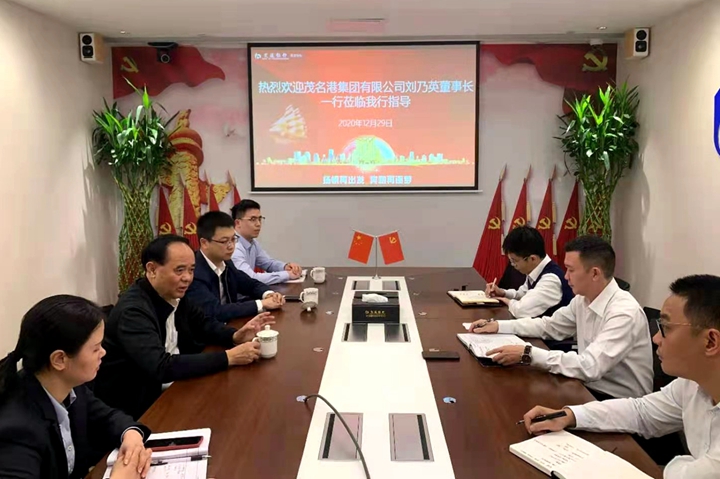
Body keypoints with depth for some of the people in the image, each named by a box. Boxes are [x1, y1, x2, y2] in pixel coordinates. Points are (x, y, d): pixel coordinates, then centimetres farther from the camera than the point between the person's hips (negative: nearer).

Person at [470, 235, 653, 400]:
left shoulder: (625, 313, -25)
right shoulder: (583, 299, -1)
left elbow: (589, 367, -33)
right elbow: (548, 326, 13)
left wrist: (528, 354, -34)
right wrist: (498, 325, 4)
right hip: (590, 388, 7)